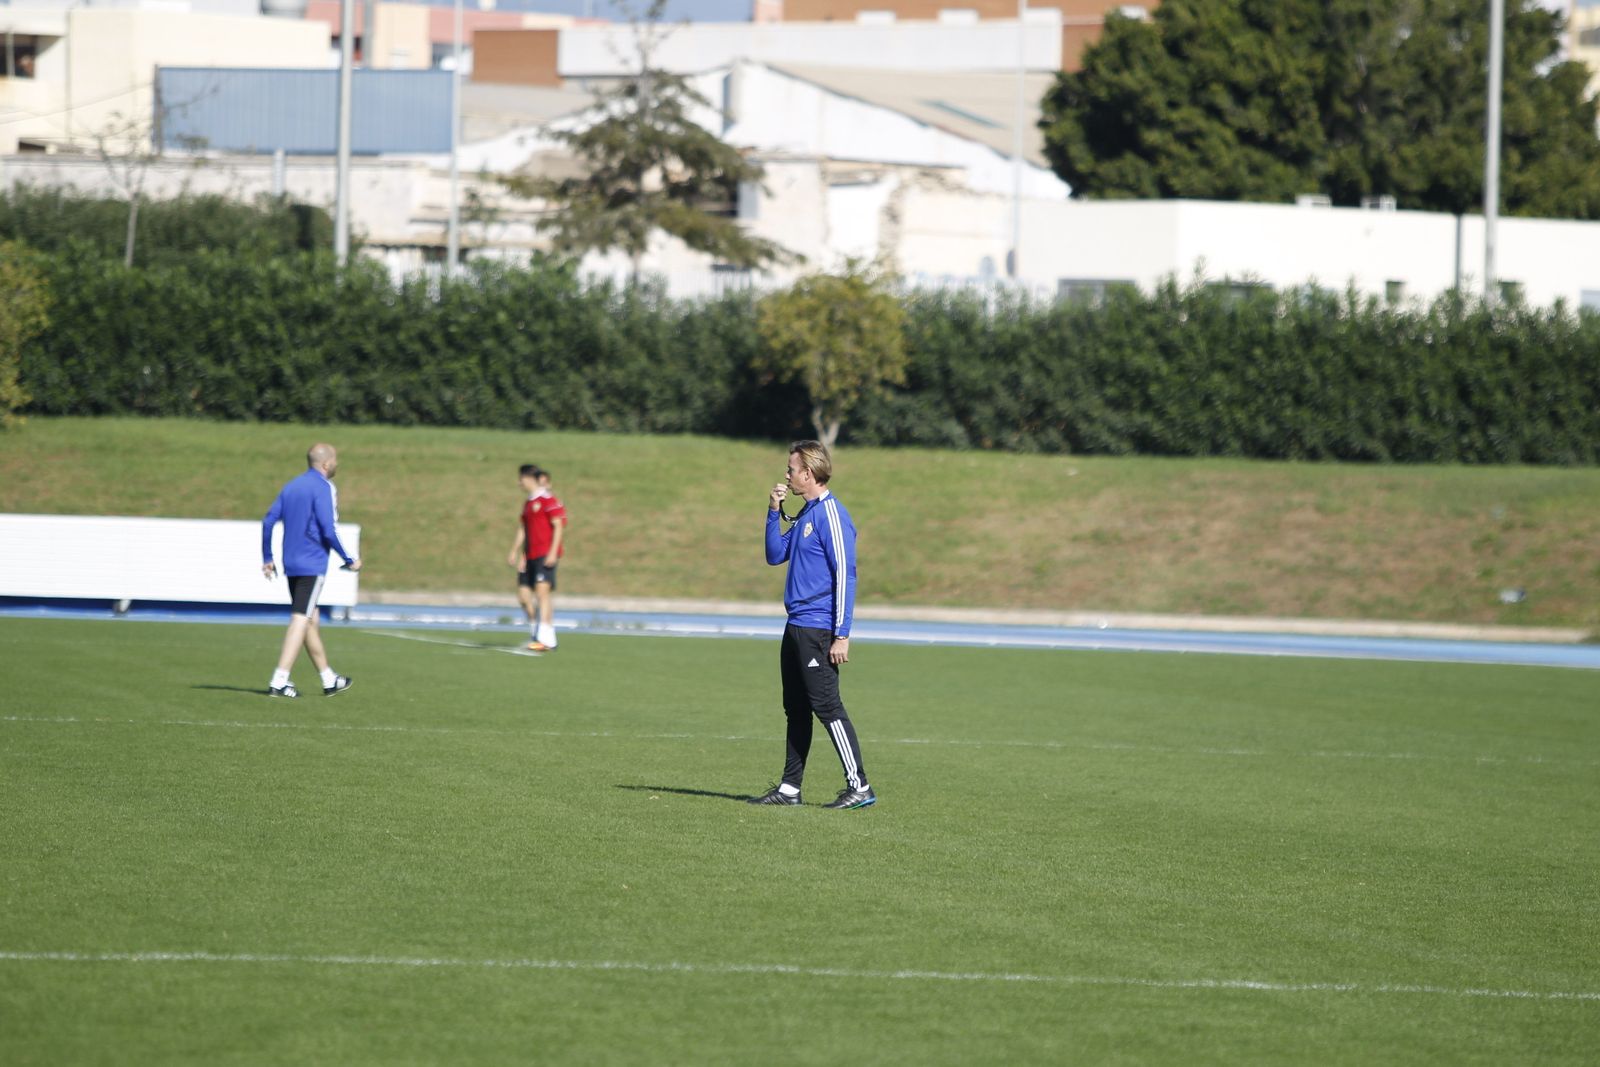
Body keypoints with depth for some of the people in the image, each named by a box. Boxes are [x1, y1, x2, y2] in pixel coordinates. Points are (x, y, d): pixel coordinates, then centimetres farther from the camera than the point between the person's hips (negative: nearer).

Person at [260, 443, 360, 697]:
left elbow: (268, 521, 10)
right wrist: (349, 560, -7)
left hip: (291, 564, 8)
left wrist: (267, 559, 15)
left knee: (310, 619, 15)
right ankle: (279, 681, -16)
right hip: (313, 565, -8)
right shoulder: (323, 488, -10)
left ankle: (329, 679, 26)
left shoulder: (292, 486, 13)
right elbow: (328, 530, -17)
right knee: (301, 619, -8)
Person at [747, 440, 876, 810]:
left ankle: (859, 786, -11)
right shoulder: (804, 515, 15)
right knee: (795, 708, 12)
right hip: (796, 627, 10)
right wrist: (774, 512, 9)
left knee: (826, 705, -11)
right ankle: (789, 788, 16)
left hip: (817, 631, -10)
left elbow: (845, 575, -17)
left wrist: (841, 635, -20)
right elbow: (775, 555, 21)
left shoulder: (830, 515, -13)